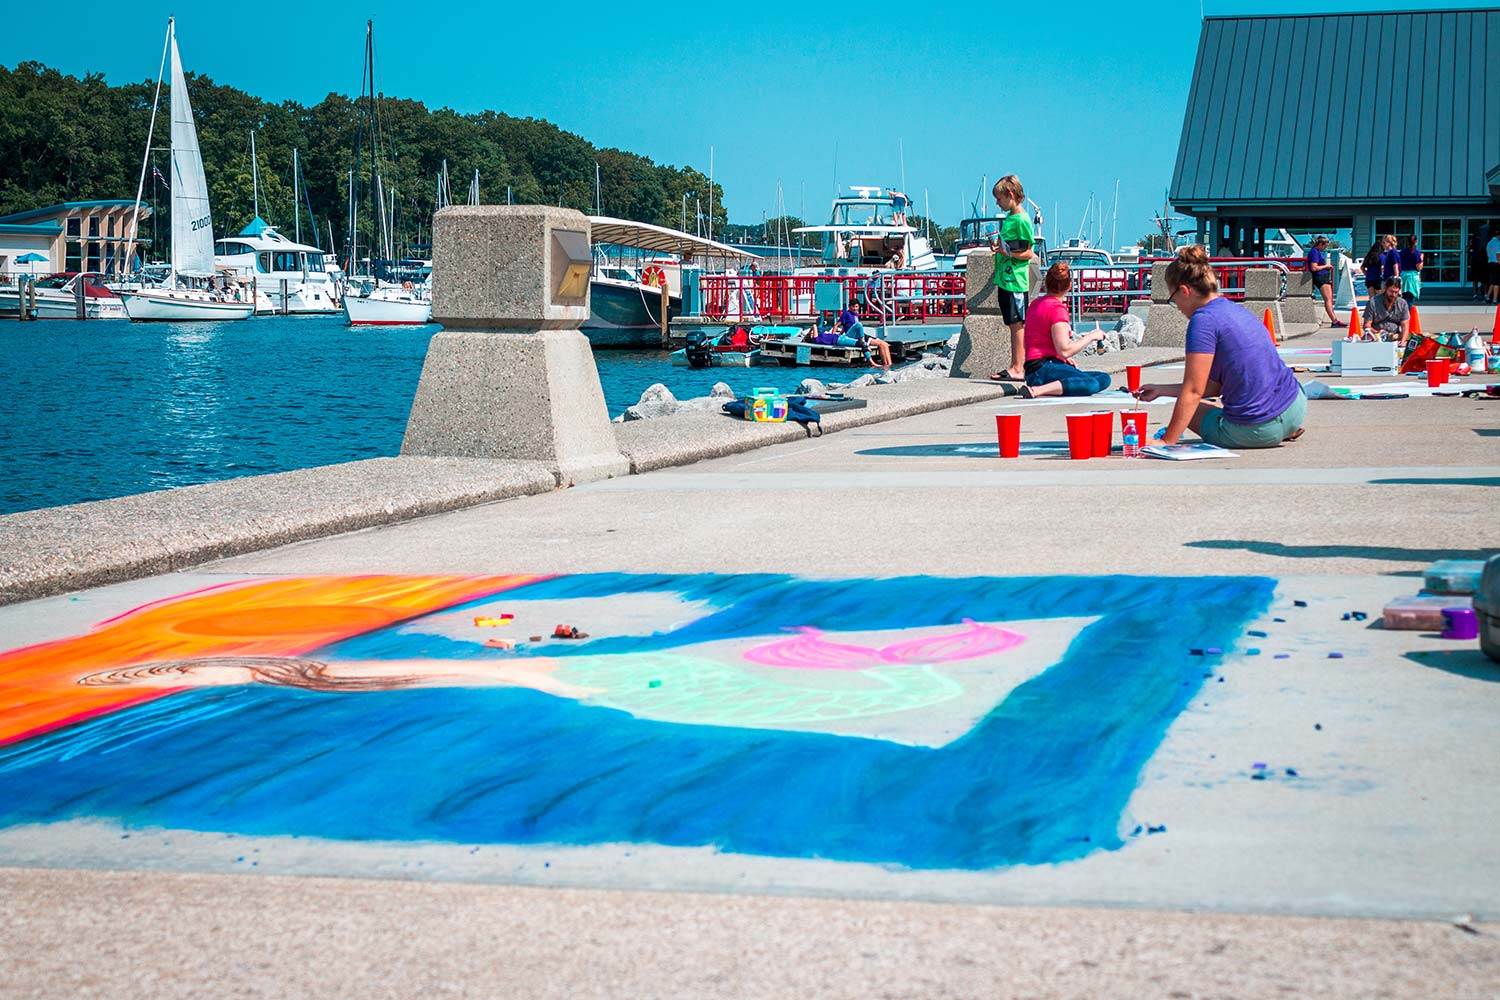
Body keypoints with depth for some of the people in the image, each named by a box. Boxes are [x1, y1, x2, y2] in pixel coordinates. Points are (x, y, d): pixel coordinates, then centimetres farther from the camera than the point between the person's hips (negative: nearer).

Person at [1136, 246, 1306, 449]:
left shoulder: (1204, 320, -13)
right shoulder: (1235, 309, 13)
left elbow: (1193, 392, -14)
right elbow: (1216, 385, 18)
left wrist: (1167, 442, -10)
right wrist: (1161, 390, 22)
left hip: (1257, 431, -9)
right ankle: (1287, 431, 17)